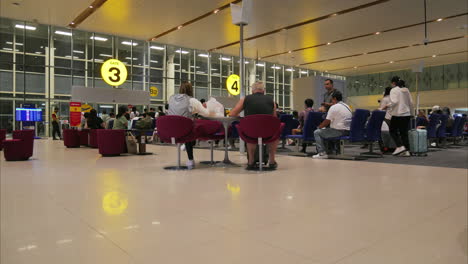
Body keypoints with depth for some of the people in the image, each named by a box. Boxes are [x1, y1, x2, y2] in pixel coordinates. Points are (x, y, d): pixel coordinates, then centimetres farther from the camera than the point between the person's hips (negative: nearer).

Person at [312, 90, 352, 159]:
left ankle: (322, 153, -10)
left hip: (339, 131, -9)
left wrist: (319, 127, 7)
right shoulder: (347, 107, 18)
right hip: (347, 131, 10)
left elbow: (327, 122, -12)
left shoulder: (334, 107, -11)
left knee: (317, 132, -2)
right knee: (325, 130, 28)